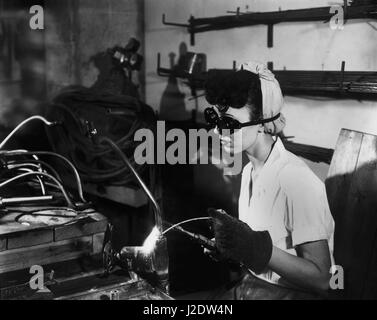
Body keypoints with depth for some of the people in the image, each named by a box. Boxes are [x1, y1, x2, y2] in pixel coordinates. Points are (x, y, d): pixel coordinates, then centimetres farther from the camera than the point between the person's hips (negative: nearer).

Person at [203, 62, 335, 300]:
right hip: (250, 282, 7)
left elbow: (321, 279, -22)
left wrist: (255, 248, -32)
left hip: (291, 292, -7)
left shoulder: (296, 181, -23)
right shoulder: (249, 171, 4)